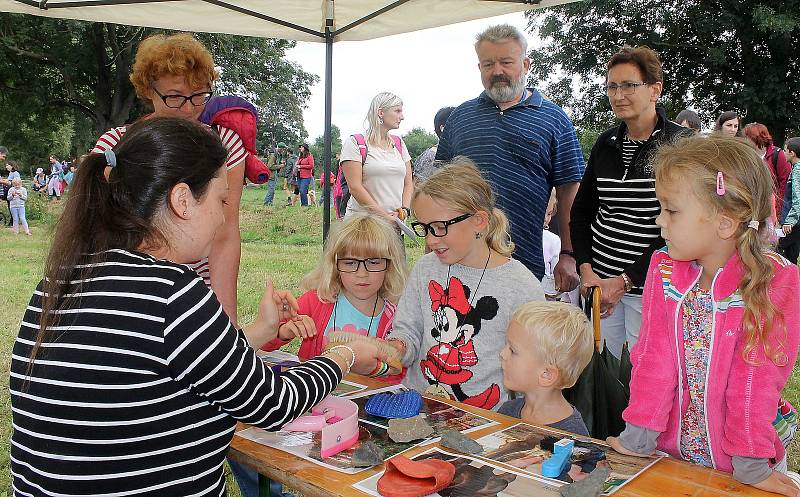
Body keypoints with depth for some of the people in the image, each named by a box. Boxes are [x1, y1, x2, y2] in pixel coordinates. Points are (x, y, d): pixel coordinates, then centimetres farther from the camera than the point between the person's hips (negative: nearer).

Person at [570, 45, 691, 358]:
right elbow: (580, 209, 13)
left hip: (649, 284, -4)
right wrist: (585, 268, -1)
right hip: (599, 279, 4)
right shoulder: (606, 143, 8)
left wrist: (626, 280, -14)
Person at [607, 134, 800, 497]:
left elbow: (756, 379, -18)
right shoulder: (663, 270, -8)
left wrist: (750, 465, -16)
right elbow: (654, 359, -9)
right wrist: (638, 437, -11)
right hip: (670, 450, 3)